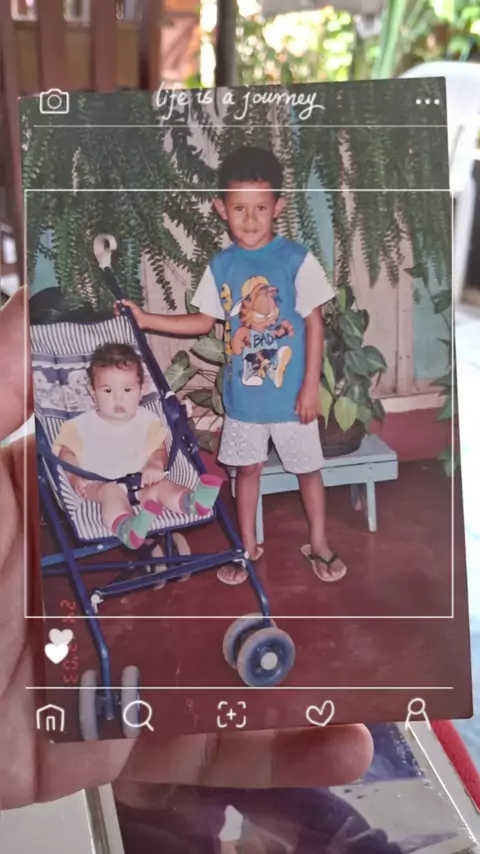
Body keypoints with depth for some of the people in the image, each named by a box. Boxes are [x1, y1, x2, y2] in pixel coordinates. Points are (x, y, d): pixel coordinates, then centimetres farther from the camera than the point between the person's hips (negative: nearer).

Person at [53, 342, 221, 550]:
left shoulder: (148, 420, 9)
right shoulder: (82, 425, 3)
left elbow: (159, 448, 8)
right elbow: (67, 451, 2)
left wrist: (156, 465, -16)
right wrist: (75, 477, -17)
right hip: (99, 485, -2)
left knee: (162, 485, -28)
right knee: (112, 492, -35)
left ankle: (192, 502, -60)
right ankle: (126, 528, -68)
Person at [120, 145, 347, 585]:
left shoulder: (297, 260, -12)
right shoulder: (221, 266, -1)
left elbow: (315, 323, -10)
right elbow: (204, 321, 8)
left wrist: (311, 386, -12)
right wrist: (147, 319, 3)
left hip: (290, 392, -3)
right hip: (242, 393, 3)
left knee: (307, 468, 12)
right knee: (247, 469, 16)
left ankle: (319, 544, 34)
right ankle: (248, 546, 35)